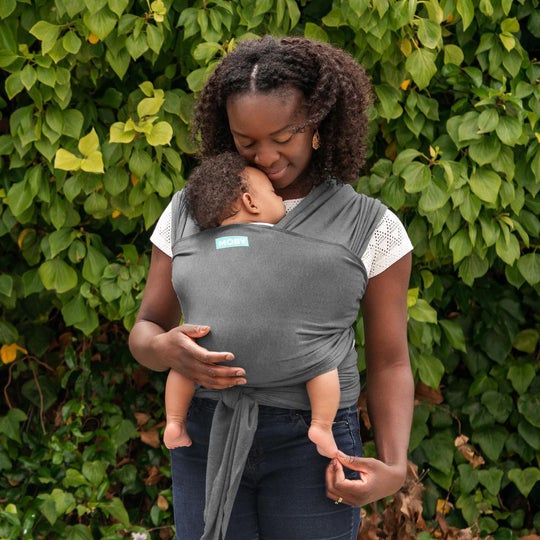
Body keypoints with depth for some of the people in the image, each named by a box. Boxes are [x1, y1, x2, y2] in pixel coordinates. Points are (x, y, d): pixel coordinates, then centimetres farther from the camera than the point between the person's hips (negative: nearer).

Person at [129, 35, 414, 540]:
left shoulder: (370, 227, 1)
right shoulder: (191, 210, 7)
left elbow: (388, 364, 4)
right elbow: (146, 331, 8)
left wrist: (393, 466, -12)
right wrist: (166, 350, -18)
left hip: (311, 444, -2)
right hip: (207, 438, 2)